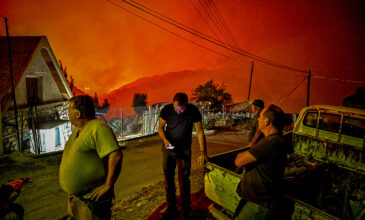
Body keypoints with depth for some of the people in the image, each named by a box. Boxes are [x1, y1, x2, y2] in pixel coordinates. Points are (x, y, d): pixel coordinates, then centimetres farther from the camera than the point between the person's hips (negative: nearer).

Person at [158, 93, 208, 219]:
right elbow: (160, 127, -3)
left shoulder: (193, 111, -19)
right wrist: (165, 140, -22)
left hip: (184, 150, -2)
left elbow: (199, 131, -15)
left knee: (184, 180, -1)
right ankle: (171, 207, 29)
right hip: (168, 149, 2)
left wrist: (203, 152, -21)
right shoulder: (166, 110, -16)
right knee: (168, 178, 10)